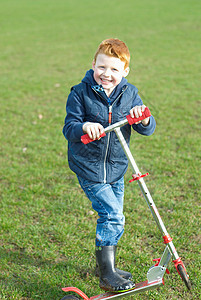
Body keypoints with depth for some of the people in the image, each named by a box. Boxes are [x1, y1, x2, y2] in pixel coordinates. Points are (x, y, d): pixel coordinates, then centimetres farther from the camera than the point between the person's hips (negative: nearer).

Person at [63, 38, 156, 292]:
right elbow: (68, 129, -14)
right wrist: (84, 127, -36)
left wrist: (143, 119, -26)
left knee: (113, 218, 15)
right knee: (112, 215, -13)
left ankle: (107, 265, 35)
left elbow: (147, 129, -3)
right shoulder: (80, 93, -11)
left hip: (116, 167, 5)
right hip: (89, 167, -5)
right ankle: (106, 276, -2)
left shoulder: (129, 93, -1)